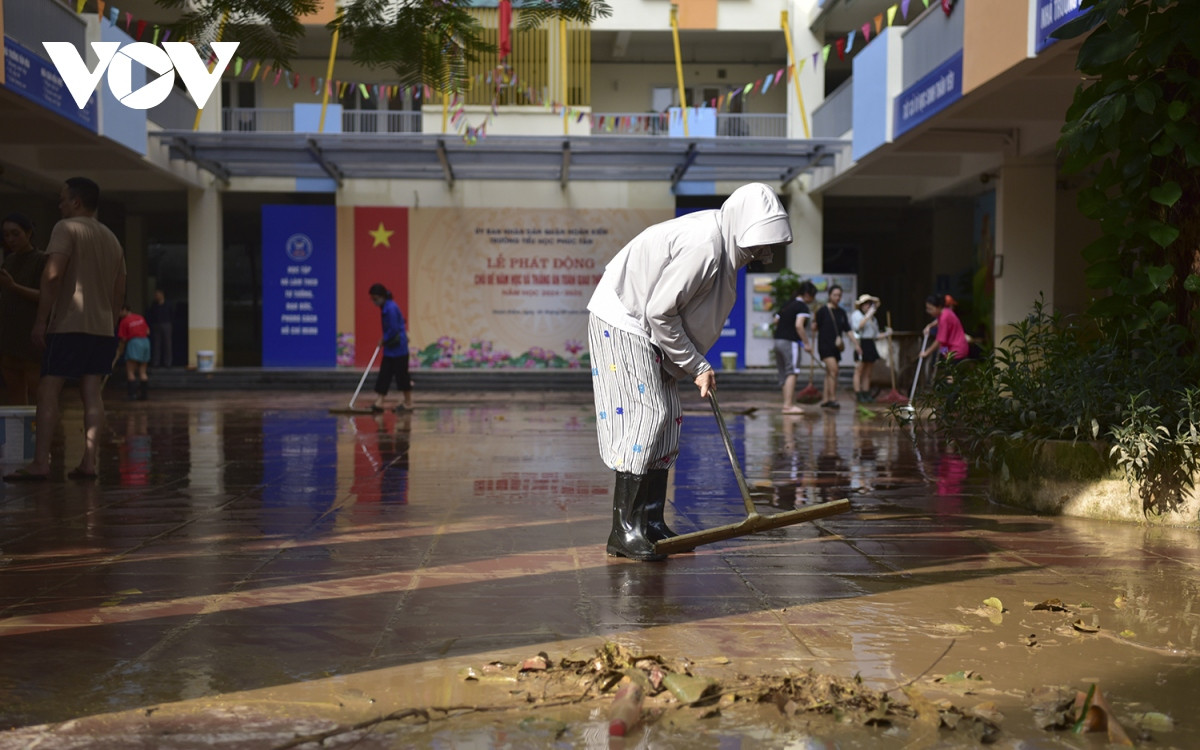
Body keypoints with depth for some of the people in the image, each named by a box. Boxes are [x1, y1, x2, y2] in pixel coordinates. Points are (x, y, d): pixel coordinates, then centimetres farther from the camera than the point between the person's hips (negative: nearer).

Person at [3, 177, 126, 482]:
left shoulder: (66, 228, -4)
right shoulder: (112, 238, 20)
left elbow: (52, 275, -15)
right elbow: (119, 290, 19)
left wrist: (40, 320, -13)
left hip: (68, 325, -7)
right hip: (102, 327, 7)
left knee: (48, 390, -5)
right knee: (91, 393, 3)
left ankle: (40, 463, -10)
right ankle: (88, 462, -3)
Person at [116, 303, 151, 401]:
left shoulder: (124, 321, -3)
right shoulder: (140, 318, 12)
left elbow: (123, 339, -2)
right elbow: (148, 331, 13)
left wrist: (119, 351, 9)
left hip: (134, 342, -6)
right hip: (146, 342, 6)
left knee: (130, 371, -4)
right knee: (142, 372, 10)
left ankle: (133, 393, -12)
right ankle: (145, 393, 7)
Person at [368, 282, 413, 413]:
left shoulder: (391, 308, -19)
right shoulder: (385, 307, 10)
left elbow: (394, 330, -21)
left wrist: (384, 340, -9)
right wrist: (384, 341, 9)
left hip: (398, 348, -10)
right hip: (390, 349, 10)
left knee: (401, 375, 1)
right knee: (384, 375, 5)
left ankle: (408, 402, 13)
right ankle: (379, 402, 5)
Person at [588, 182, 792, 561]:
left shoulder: (720, 239, 4)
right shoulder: (702, 245, -27)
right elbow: (660, 313, -24)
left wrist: (697, 365, 4)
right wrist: (696, 366, -14)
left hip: (643, 327, 10)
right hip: (620, 322, -10)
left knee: (667, 419, 7)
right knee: (645, 415, -13)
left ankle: (651, 524, 12)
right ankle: (623, 532, -10)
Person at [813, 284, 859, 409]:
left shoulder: (841, 312, 11)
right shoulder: (823, 310, -6)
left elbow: (848, 330, 13)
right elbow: (816, 327, -6)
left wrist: (856, 344, 8)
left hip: (836, 346, 6)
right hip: (825, 345, -6)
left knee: (829, 373, 9)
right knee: (833, 370, -18)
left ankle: (825, 400, 13)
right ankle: (832, 399, -16)